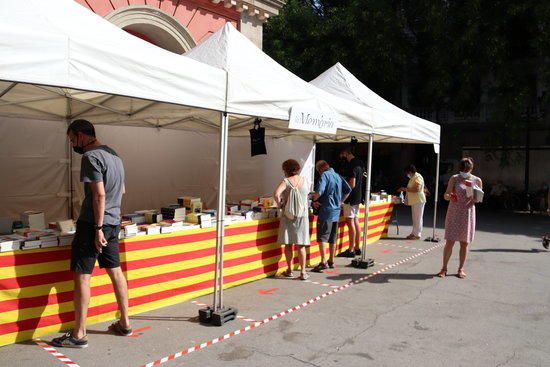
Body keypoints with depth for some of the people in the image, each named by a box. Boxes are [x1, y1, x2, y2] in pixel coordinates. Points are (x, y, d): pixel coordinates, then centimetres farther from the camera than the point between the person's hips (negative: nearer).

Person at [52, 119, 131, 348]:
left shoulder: (91, 157, -13)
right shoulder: (113, 154, 15)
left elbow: (99, 195, -20)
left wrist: (97, 228, -19)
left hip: (94, 224, -9)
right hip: (114, 223, 9)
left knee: (82, 276, -2)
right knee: (115, 271, 13)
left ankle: (79, 335, 3)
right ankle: (125, 323, 21)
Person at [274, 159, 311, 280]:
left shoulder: (286, 181, -9)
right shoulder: (305, 181, 2)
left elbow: (276, 194, -23)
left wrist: (279, 205, -7)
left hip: (288, 216, -2)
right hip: (303, 215, 2)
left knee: (288, 244, 10)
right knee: (301, 245, 7)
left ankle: (289, 270, 18)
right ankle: (303, 272, 6)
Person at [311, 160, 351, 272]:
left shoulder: (324, 175, -10)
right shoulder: (338, 176, 12)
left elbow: (319, 191, -23)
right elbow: (348, 190, 17)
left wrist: (315, 200, -6)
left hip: (326, 210, -8)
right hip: (336, 211, 8)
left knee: (322, 237, -7)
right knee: (332, 238, 14)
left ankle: (323, 262, -13)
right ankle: (331, 261, 22)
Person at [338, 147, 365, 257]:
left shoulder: (352, 166, -17)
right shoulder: (359, 164, 12)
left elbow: (352, 184, -22)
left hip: (351, 198, -10)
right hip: (357, 197, 10)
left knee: (350, 222, -5)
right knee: (356, 221, 13)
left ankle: (351, 250, -2)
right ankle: (357, 248, 19)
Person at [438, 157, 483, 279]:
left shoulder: (477, 180, 3)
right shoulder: (454, 179, -2)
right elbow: (446, 195, -3)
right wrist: (449, 196, -26)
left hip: (468, 213, 2)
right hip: (454, 213, -2)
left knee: (465, 242, 6)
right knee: (450, 241, -3)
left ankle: (461, 269, 19)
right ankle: (444, 268, 9)